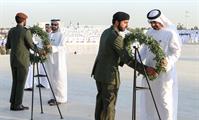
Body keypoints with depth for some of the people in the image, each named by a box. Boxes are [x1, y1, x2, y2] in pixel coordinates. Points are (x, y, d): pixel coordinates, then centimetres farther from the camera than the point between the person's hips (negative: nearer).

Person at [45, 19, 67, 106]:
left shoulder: (61, 35, -4)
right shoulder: (48, 35, 14)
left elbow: (61, 47, -17)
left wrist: (52, 47, -33)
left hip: (58, 61, -6)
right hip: (50, 60, 6)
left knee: (58, 79, -5)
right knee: (52, 79, 9)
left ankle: (60, 99, 0)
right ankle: (54, 97, 18)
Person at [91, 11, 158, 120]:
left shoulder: (106, 32, 9)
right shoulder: (116, 37, -20)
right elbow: (127, 59, -23)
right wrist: (144, 69, -22)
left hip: (99, 72, 9)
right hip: (109, 75, -9)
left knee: (101, 102, 17)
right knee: (109, 105, 0)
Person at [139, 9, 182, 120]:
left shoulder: (171, 33, -12)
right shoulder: (150, 32, 8)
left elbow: (176, 53, -12)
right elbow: (145, 50, 10)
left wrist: (167, 62, -31)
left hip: (164, 72, -6)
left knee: (164, 98, 0)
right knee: (148, 98, 12)